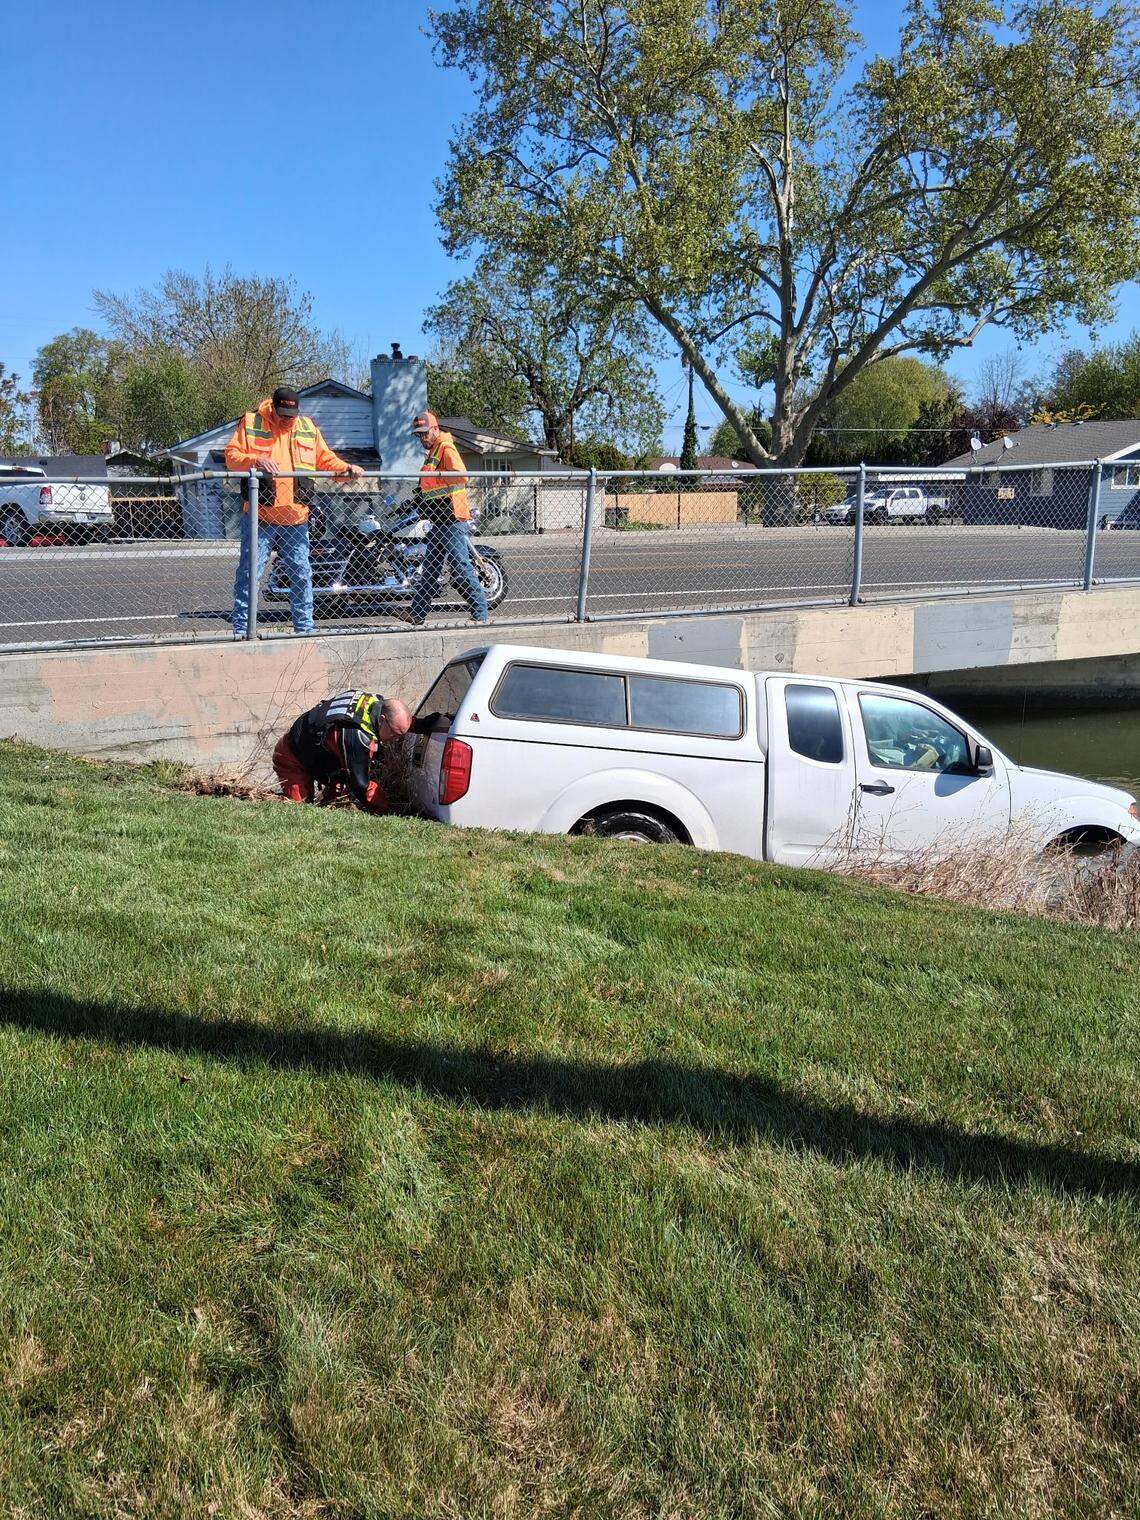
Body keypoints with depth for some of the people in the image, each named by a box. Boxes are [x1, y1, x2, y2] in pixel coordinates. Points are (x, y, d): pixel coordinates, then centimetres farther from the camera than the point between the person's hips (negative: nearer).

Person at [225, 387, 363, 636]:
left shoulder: (308, 428, 12)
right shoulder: (250, 424, 1)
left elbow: (326, 458, 17)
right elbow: (231, 456, -4)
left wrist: (346, 468, -1)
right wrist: (256, 461, -21)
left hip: (296, 518, 3)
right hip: (260, 517, -3)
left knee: (301, 574, 8)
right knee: (249, 573, -1)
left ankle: (304, 627, 18)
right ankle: (241, 628, 6)